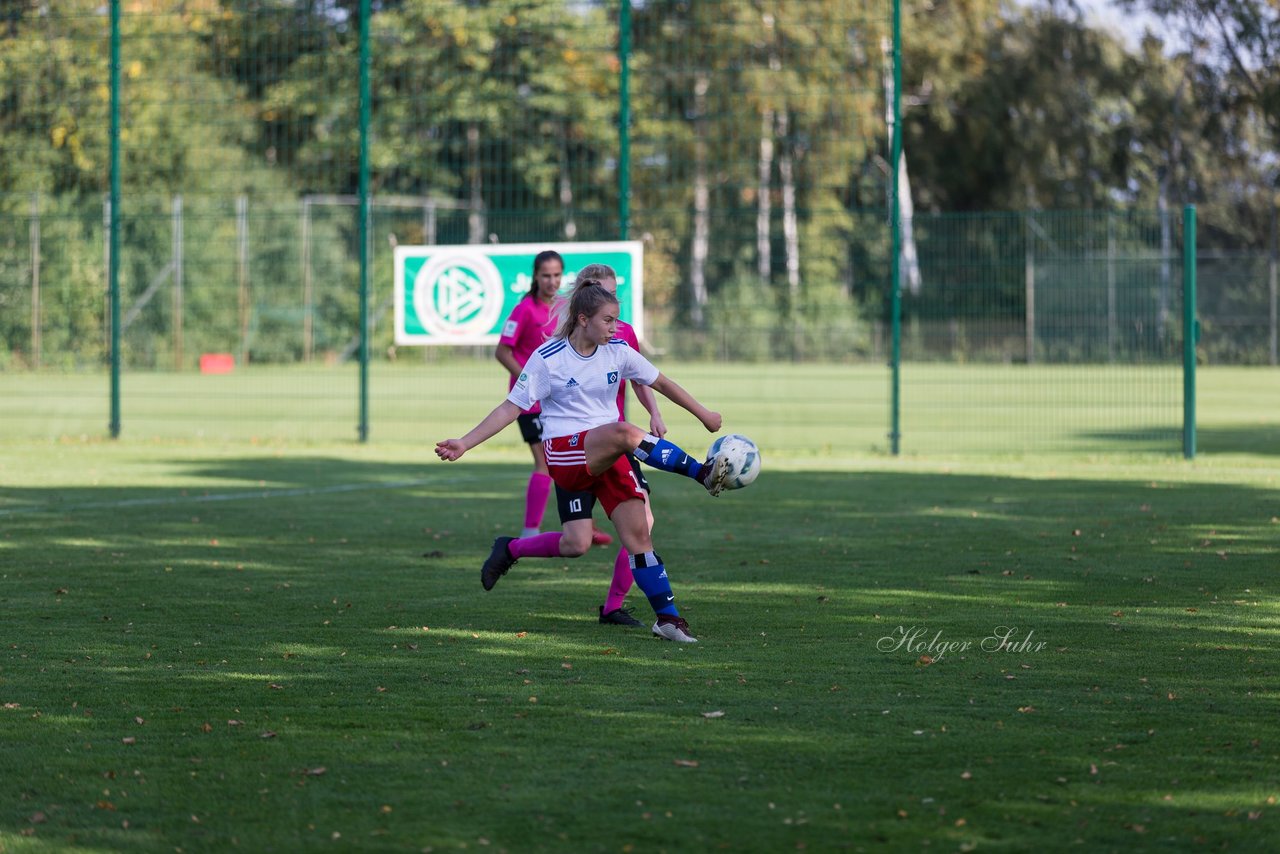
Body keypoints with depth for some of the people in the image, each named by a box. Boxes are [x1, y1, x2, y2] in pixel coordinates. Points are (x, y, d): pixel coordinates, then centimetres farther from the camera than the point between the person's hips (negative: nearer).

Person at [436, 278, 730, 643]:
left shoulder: (618, 351, 4)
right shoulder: (547, 359, -8)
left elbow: (660, 383, 16)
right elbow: (512, 407, -5)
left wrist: (704, 415, 19)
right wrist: (464, 443, -11)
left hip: (608, 456, 5)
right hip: (564, 452, -5)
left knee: (637, 533, -10)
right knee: (626, 432, -35)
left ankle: (667, 617, -3)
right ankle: (703, 473, -28)